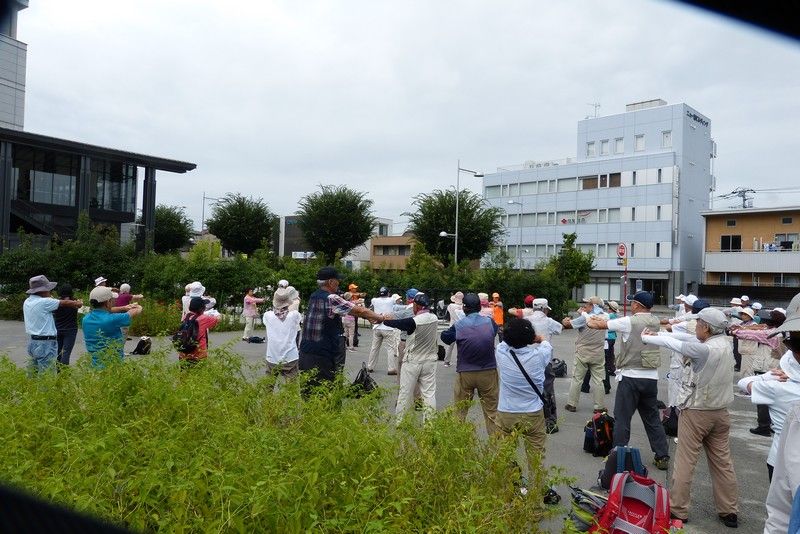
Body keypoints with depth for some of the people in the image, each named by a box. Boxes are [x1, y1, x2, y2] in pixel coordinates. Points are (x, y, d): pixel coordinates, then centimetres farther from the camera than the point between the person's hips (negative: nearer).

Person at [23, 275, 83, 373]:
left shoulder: (27, 302, 9)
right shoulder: (44, 302, -16)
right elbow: (64, 303, -4)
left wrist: (74, 303, 17)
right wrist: (78, 303, 15)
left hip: (32, 341, 9)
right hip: (45, 343, -9)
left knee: (33, 373, 14)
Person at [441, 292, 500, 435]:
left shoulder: (458, 326, -12)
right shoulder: (490, 322, -7)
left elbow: (444, 338, 5)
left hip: (465, 374, -1)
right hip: (488, 373, 1)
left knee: (460, 410, 13)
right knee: (492, 411, 11)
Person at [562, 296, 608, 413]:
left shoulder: (585, 318, -14)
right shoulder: (605, 317, -2)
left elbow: (567, 324, -9)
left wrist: (565, 321, 12)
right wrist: (583, 312, 19)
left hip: (583, 353, -3)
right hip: (598, 354, 3)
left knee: (577, 378, 6)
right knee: (598, 380, 8)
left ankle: (572, 404, 12)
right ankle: (600, 406, 11)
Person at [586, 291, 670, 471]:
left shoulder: (630, 322, -12)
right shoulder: (655, 321, 6)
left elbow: (602, 325, 0)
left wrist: (590, 322, 22)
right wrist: (600, 319, 23)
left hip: (631, 376, -6)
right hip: (651, 377, 6)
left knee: (622, 419, 3)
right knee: (653, 419, 15)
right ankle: (662, 457, 19)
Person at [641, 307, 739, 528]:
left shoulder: (704, 350, -24)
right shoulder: (725, 345, -1)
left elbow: (675, 344, -13)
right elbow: (687, 338, 5)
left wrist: (646, 337, 3)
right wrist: (658, 333, 8)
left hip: (696, 412, -7)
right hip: (720, 412, 7)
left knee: (685, 462, 4)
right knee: (722, 462, 14)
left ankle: (678, 509, 13)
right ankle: (729, 511, 24)